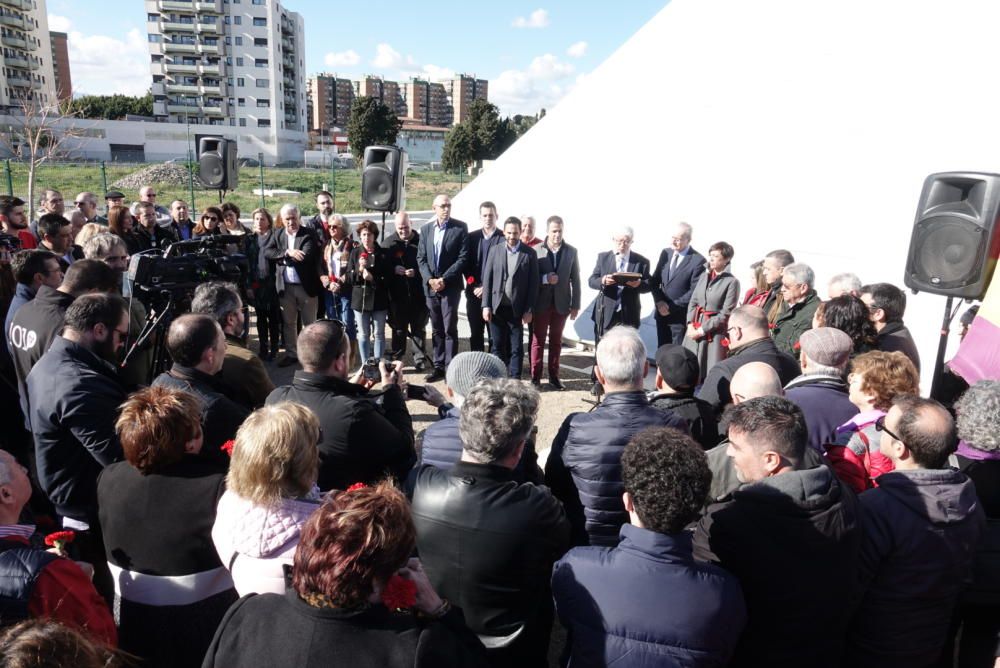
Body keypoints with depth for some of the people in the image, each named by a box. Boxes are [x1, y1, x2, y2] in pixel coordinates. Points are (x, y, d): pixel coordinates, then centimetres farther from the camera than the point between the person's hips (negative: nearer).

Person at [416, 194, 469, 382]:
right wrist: (429, 279, -8)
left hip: (450, 286, -4)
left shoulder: (460, 228, -3)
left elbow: (463, 258, -8)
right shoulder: (426, 229, 10)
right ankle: (438, 367, 17)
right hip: (430, 286, 4)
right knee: (436, 330, 9)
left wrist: (444, 279, -13)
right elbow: (421, 258, 8)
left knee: (450, 329, -3)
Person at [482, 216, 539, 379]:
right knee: (498, 346, 7)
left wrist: (529, 310, -6)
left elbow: (533, 284, -2)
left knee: (516, 348, 5)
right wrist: (486, 306, -3)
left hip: (517, 309, -1)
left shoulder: (530, 254, 0)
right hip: (497, 307, 1)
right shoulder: (495, 251, 5)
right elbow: (487, 279, 4)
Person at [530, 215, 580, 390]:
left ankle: (554, 376, 19)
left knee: (556, 341, 10)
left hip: (561, 303, 2)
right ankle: (535, 377, 13)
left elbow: (575, 280, 3)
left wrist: (575, 305, 1)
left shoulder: (571, 251, 2)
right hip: (541, 303, -2)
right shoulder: (536, 250, -5)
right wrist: (545, 279, -22)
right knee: (538, 340, 6)